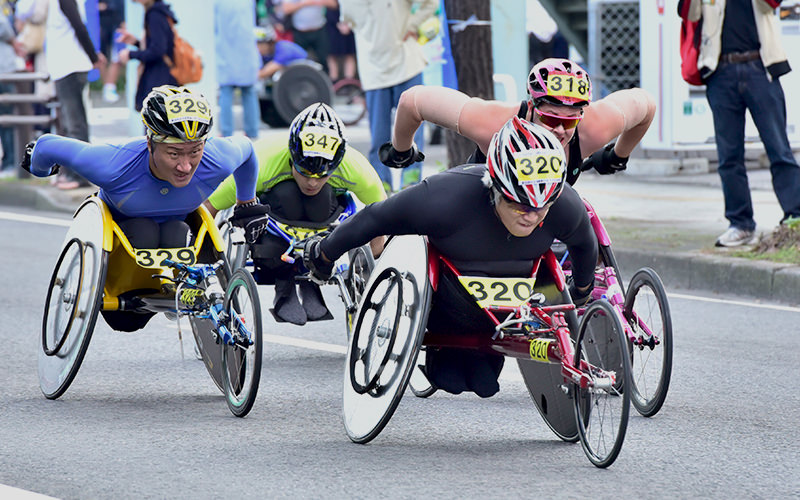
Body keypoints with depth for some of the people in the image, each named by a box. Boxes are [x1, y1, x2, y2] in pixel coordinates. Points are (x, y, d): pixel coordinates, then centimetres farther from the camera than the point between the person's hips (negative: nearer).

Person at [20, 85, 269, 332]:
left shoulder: (218, 161, -32)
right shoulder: (113, 166, -40)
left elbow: (244, 147, -6)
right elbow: (48, 146, -23)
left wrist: (247, 204, 10)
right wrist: (39, 168, 2)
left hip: (175, 228, 2)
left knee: (178, 235, -32)